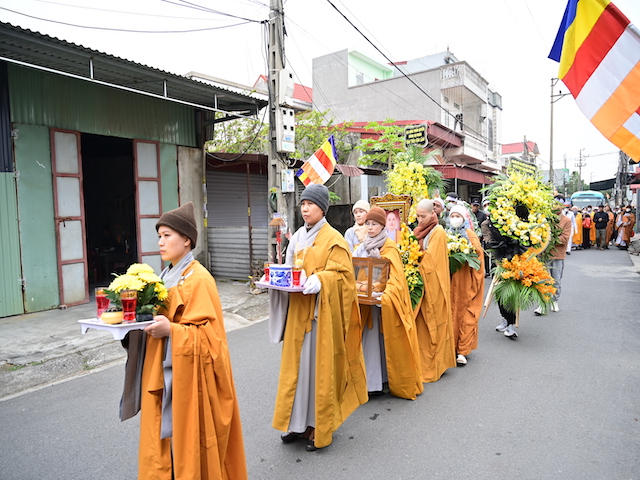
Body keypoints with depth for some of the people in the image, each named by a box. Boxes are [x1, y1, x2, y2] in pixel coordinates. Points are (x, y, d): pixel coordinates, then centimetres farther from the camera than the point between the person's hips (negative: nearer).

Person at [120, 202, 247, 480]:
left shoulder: (199, 280, -17)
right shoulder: (167, 275, 9)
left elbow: (209, 334, -18)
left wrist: (171, 330, -28)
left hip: (187, 375, -8)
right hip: (163, 372, 8)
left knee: (187, 440, 4)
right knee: (163, 437, 17)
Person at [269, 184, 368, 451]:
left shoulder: (333, 239, -8)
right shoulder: (297, 238, 11)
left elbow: (342, 274, -13)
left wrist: (319, 281, -29)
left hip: (322, 312, -6)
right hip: (298, 311, 6)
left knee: (319, 366, 2)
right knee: (296, 365, 11)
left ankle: (320, 425, 18)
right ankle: (299, 421, 25)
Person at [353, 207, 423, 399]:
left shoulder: (390, 248, -9)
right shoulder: (363, 247, 10)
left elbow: (396, 277, -16)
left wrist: (383, 295, -30)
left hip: (385, 302, -5)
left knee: (385, 339, 0)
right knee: (370, 339, 5)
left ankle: (391, 380, 14)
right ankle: (372, 380, 14)